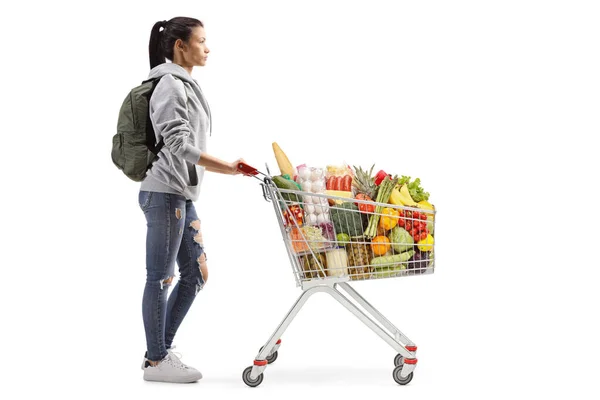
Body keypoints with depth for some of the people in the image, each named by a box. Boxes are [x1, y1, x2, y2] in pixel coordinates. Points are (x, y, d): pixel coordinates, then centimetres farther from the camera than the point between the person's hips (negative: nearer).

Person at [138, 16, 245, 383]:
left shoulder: (186, 85, 19)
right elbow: (180, 144, -19)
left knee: (196, 273, 10)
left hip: (183, 194, 10)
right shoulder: (170, 85, -10)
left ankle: (161, 351, 18)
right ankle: (156, 362, 7)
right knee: (162, 277, -2)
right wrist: (228, 168, -23)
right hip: (165, 192, -10)